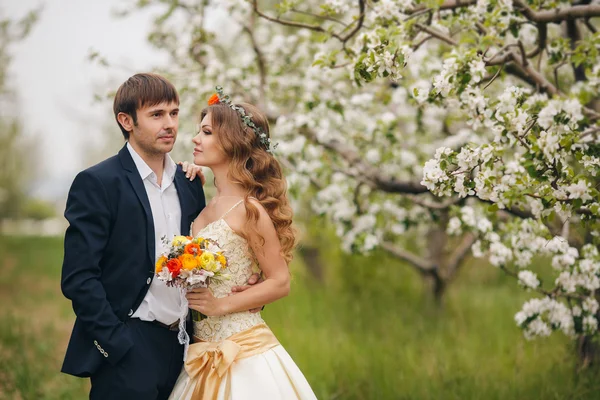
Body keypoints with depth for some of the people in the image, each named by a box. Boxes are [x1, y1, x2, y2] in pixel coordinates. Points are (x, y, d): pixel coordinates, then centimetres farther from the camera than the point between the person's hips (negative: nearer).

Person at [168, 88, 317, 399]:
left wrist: (221, 305, -17)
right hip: (206, 350, 7)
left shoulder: (249, 210, -13)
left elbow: (280, 282, -12)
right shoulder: (208, 209, 9)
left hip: (243, 353, -7)